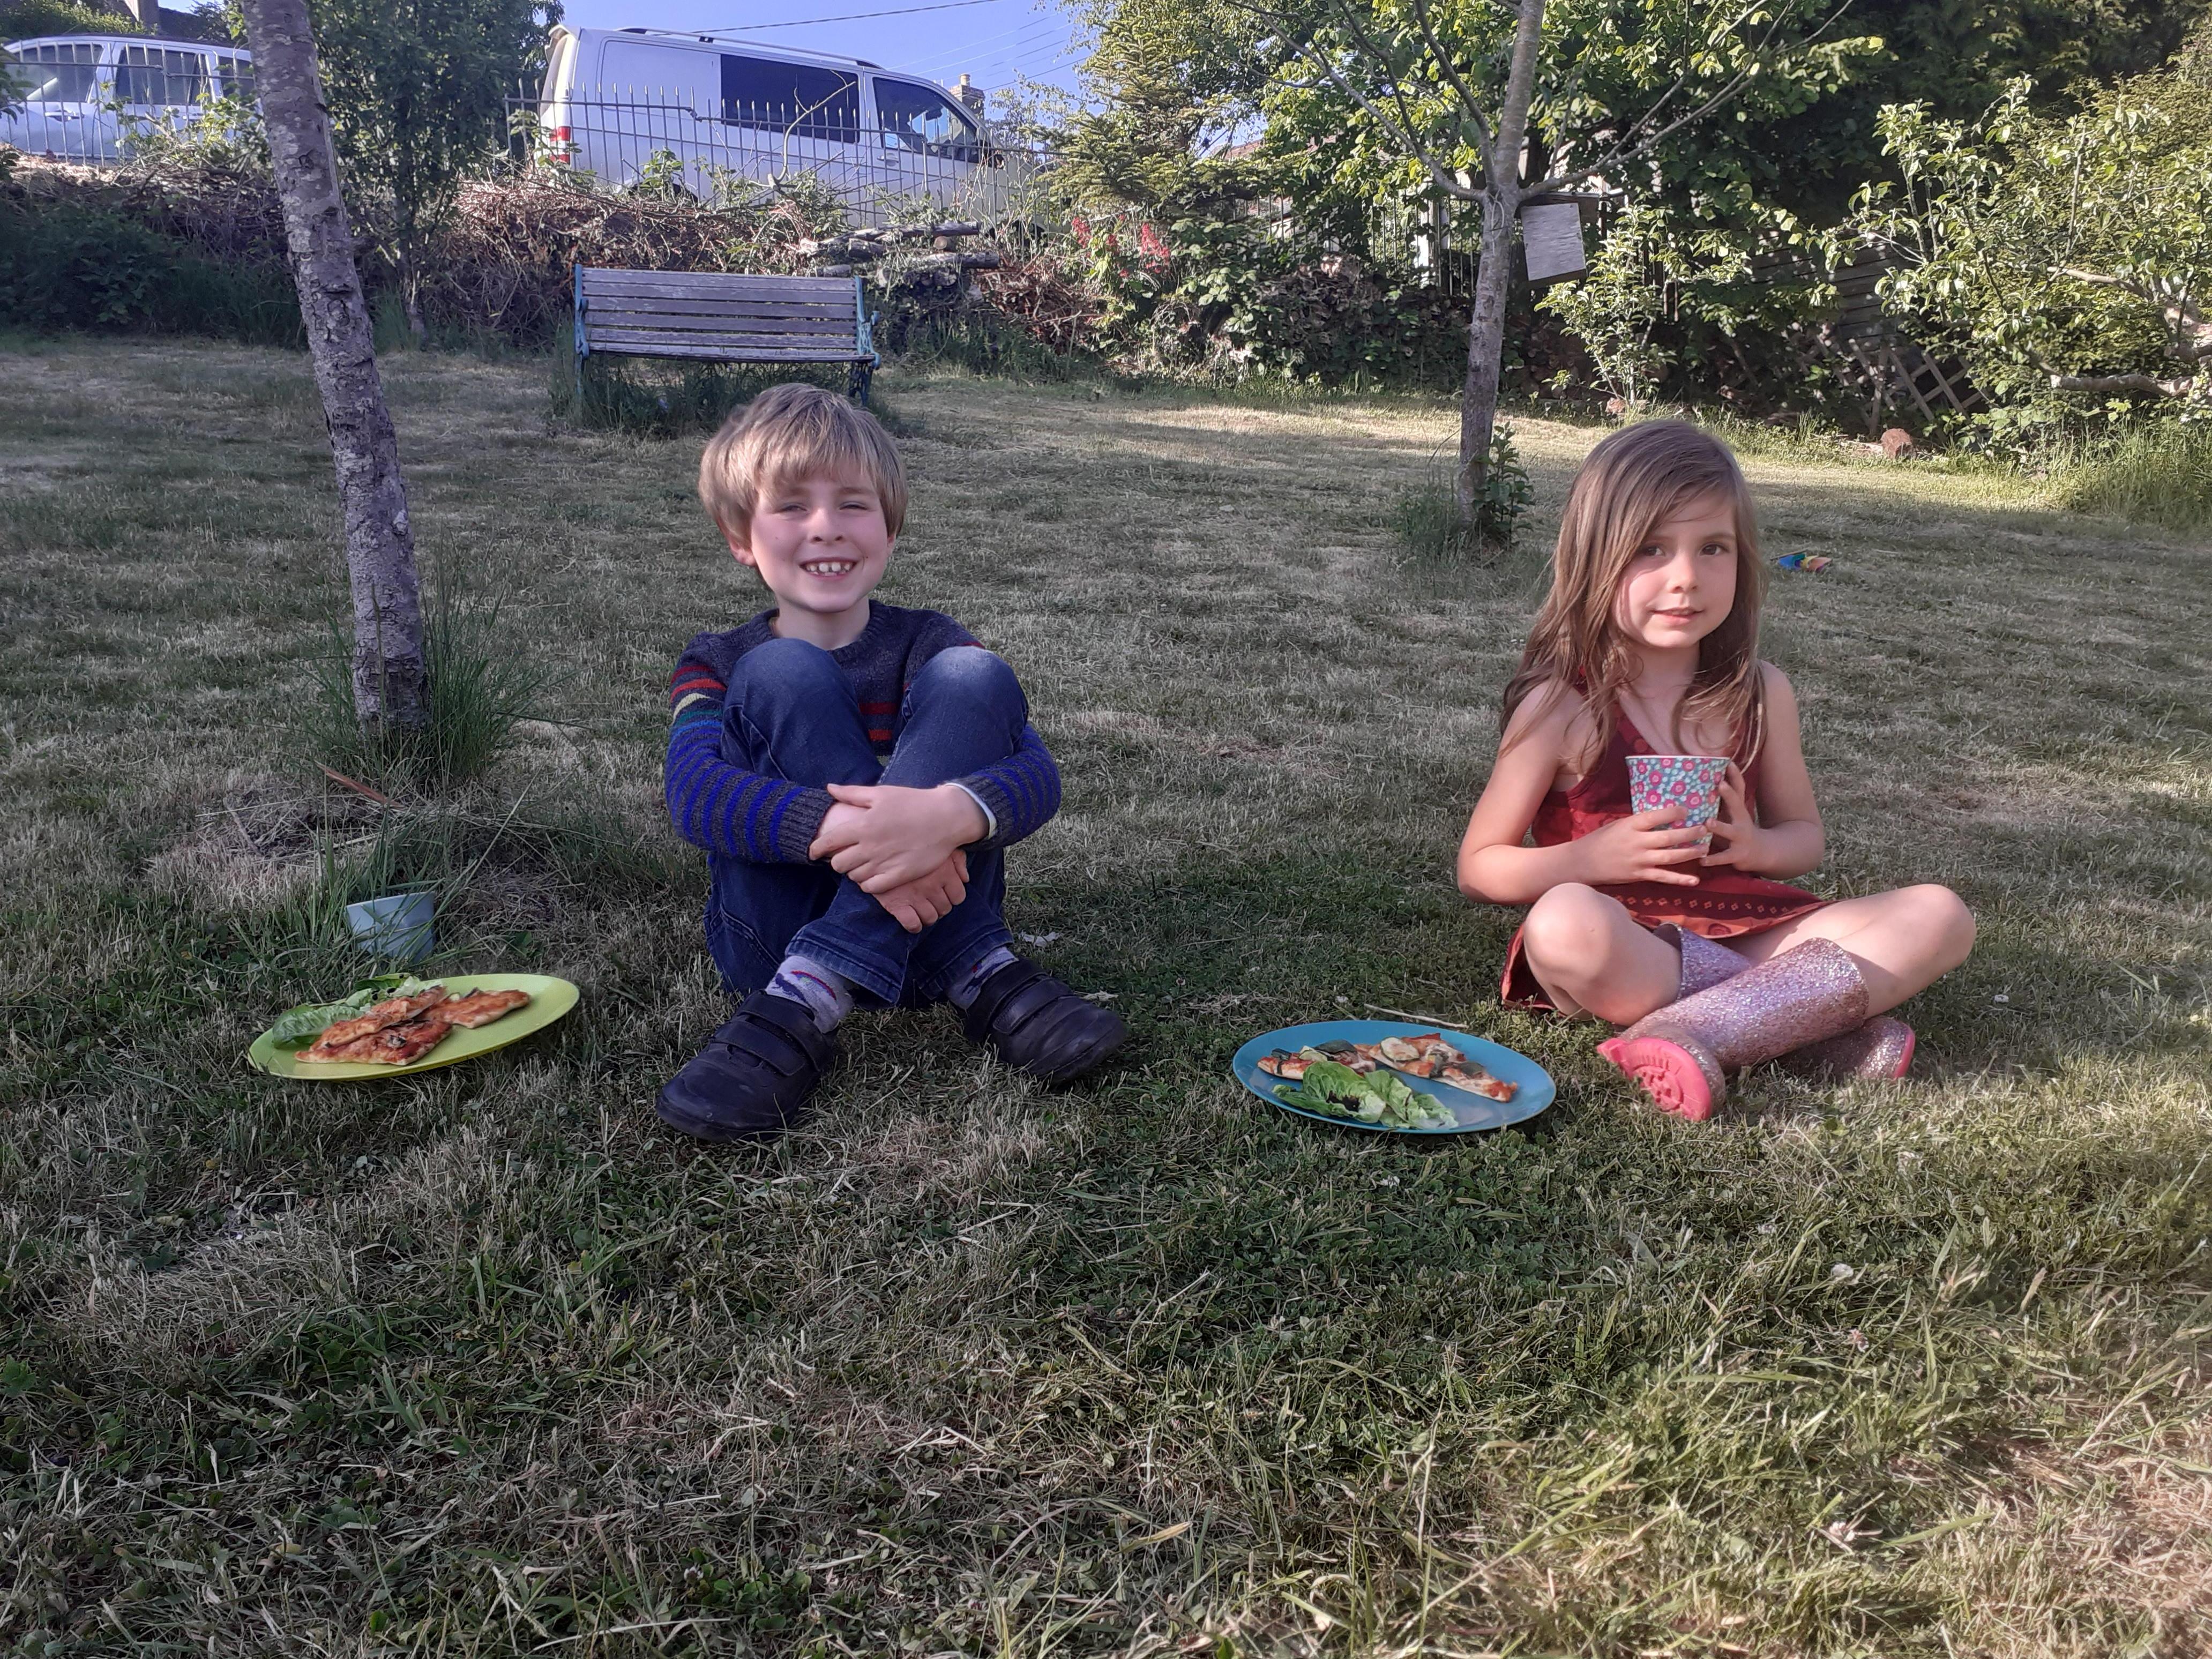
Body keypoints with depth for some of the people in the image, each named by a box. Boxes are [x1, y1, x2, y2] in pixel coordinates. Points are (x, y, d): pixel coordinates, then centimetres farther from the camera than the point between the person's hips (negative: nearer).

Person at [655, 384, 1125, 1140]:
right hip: (778, 935, 0)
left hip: (926, 910, 1)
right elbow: (694, 795, -18)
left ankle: (811, 998, -31)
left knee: (972, 677, -18)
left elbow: (1036, 776, -13)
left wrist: (953, 814, -38)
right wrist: (841, 829, -37)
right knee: (784, 676, -18)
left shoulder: (927, 644, 5)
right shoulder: (717, 664, 5)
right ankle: (980, 975, -27)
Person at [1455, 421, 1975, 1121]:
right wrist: (1590, 859, -20)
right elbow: (1478, 867, -3)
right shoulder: (1562, 707, -5)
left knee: (1940, 915, -13)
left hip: (1742, 930, 5)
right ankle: (1812, 1017, -23)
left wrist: (1757, 847, -7)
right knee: (1565, 923, -38)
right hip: (1621, 948, -5)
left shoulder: (1761, 695, 7)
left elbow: (1804, 834, 17)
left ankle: (1694, 1034, -30)